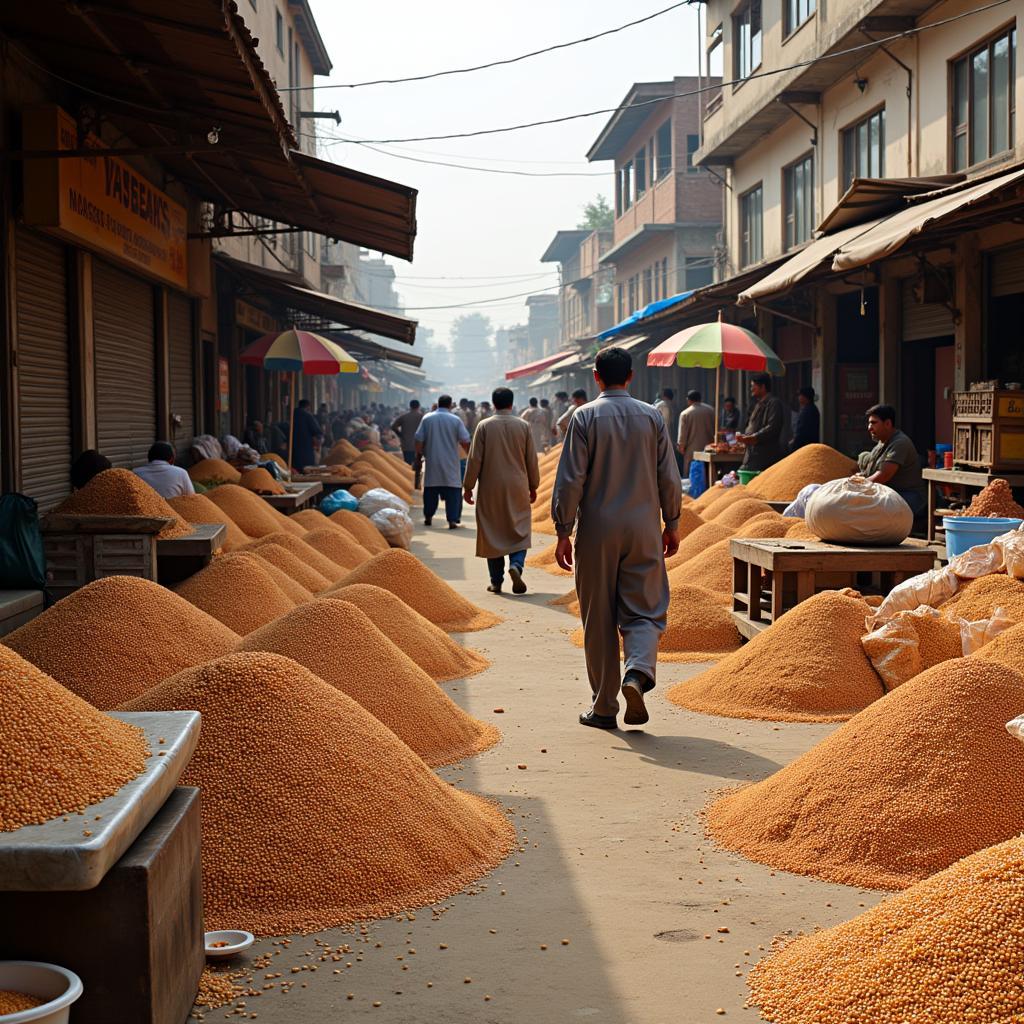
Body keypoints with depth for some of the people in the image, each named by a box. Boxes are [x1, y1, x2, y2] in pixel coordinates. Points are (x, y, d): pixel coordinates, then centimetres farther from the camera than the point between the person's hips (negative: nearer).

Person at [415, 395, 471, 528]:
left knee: (430, 490, 14)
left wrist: (419, 454, 13)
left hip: (432, 461, 2)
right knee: (453, 491, 0)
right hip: (451, 463, -2)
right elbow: (465, 441, -5)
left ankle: (428, 517, 23)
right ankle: (452, 520, -7)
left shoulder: (427, 418, 0)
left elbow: (419, 440, -2)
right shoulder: (455, 420, -4)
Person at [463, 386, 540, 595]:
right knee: (519, 531, 9)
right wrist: (533, 486, 15)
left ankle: (496, 582, 9)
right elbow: (532, 460, 4)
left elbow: (475, 459, -5)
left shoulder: (484, 426, -5)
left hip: (490, 489, -1)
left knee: (492, 533, 7)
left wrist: (468, 487, 3)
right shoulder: (523, 426, -1)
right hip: (518, 489, 1)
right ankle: (516, 565, -17)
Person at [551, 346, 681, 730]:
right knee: (644, 611, 7)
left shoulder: (585, 417, -4)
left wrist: (563, 532, -3)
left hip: (597, 531, -1)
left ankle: (604, 707, 10)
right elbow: (668, 477, 5)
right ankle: (637, 672, -21)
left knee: (599, 620, 6)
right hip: (643, 529, 2)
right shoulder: (652, 416, 4)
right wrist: (672, 524, 15)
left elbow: (570, 479, -8)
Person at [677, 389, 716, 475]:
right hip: (708, 448, 3)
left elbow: (682, 433, -6)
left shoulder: (685, 414, -8)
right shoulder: (711, 410, 1)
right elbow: (716, 429, 8)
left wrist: (681, 446, 7)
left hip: (692, 450, -3)